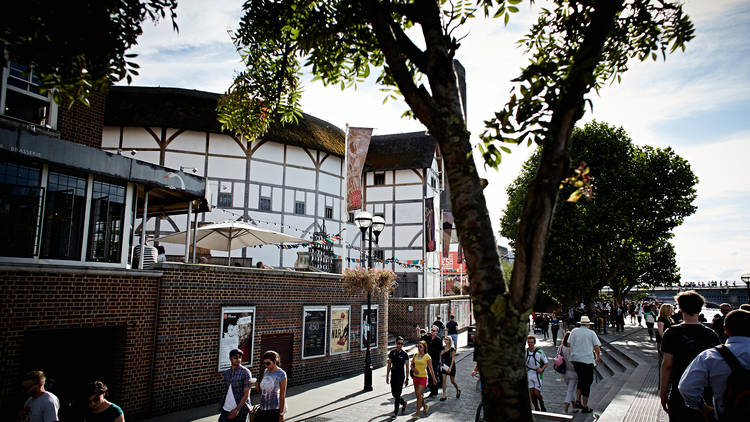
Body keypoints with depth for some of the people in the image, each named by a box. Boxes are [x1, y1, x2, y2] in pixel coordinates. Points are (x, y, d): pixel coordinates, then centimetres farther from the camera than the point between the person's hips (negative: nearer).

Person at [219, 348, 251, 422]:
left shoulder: (245, 372, -9)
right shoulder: (226, 373, 7)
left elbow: (246, 394, -12)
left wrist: (237, 409, -18)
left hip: (240, 410, -4)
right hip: (225, 409, 4)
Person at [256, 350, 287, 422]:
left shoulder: (281, 374, -13)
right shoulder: (266, 372, 6)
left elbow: (282, 396, -12)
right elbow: (261, 391, 14)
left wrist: (281, 415, -12)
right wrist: (256, 385, -6)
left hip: (274, 410, -6)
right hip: (262, 409, 6)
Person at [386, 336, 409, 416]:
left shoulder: (404, 354, -6)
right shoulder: (392, 353, 4)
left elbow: (407, 367, -3)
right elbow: (389, 365, 10)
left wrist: (407, 378, -5)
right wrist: (387, 376, 9)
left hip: (401, 376, -4)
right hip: (393, 376, 4)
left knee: (397, 394, -3)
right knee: (394, 393, 10)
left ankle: (396, 411, 10)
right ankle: (403, 402, 37)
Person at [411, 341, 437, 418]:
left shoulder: (427, 357, -7)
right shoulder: (415, 355, 5)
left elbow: (431, 369, -1)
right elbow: (411, 364, 14)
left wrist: (434, 378, 3)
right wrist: (414, 369, -6)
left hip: (423, 377, -5)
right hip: (416, 377, 5)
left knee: (419, 394, -12)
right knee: (417, 394, 13)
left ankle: (417, 413, -4)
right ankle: (425, 406, 38)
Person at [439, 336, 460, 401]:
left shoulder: (452, 349, -10)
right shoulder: (443, 348, 3)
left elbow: (453, 359, -13)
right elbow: (441, 355, 12)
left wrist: (450, 368, -18)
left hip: (451, 366, -4)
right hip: (444, 366, 4)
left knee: (452, 381, 8)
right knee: (444, 380, -4)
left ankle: (458, 390, 37)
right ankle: (444, 396, -1)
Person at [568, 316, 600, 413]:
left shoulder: (574, 331, 5)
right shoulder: (591, 333, -1)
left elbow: (569, 344, 2)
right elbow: (597, 347, -1)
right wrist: (597, 358, 14)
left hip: (575, 359, 3)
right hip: (587, 360, -3)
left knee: (580, 379, 21)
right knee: (587, 382, 6)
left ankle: (578, 401, 11)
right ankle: (585, 407, 9)